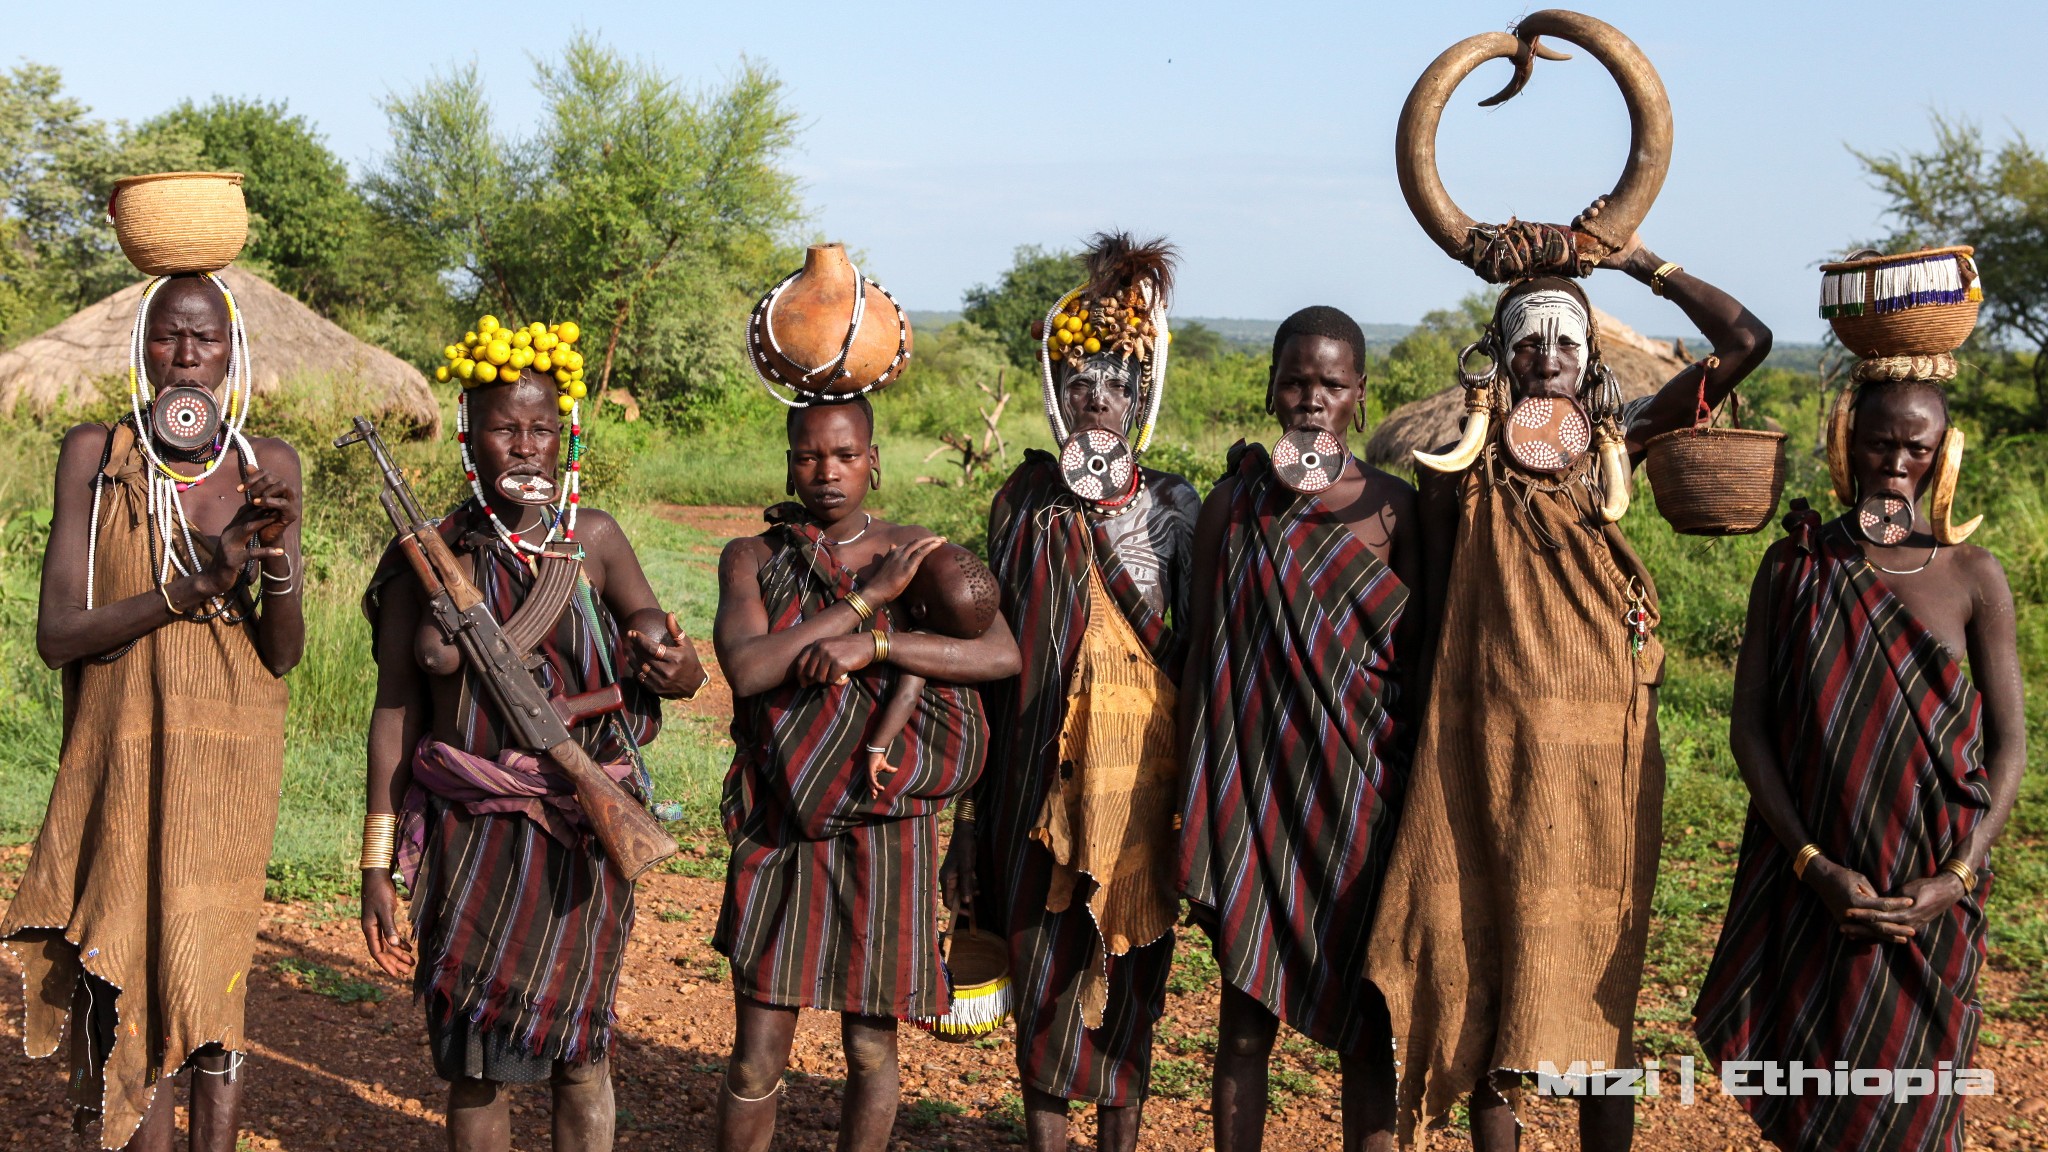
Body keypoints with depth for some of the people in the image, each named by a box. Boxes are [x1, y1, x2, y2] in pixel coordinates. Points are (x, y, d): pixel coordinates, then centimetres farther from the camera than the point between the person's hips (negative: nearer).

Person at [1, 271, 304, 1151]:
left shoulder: (269, 467, 0)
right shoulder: (93, 455, -3)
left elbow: (284, 653, -1)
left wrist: (276, 561, -20)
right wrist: (195, 586, -20)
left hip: (230, 755, 0)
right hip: (120, 755, 0)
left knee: (211, 973, 0)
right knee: (131, 978, 2)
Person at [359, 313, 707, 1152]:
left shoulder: (594, 542, 0)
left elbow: (676, 665, 8)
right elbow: (395, 712, 3)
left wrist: (674, 668, -18)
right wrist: (379, 866, 1)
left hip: (580, 834, 0)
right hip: (467, 833, 0)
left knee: (576, 1049, 7)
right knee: (473, 1057, 8)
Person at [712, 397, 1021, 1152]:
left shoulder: (917, 551, 3)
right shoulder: (753, 558, 3)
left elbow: (1003, 655, -11)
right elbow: (745, 667, -15)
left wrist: (873, 645, -21)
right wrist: (870, 595, -15)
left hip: (884, 826, 0)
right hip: (780, 826, 0)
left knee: (870, 1047, 7)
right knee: (757, 1055, 1)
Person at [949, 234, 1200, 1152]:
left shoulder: (1172, 505, 4)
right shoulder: (1026, 498, 6)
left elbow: (1195, 637, 5)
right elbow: (995, 629, 7)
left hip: (1137, 751, 0)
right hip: (1042, 750, 1)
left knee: (1129, 943, 4)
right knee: (1042, 946, 4)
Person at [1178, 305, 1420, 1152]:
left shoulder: (1392, 507, 1)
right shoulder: (1234, 500, 4)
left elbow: (1420, 659, 3)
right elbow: (1201, 650, 6)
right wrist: (1192, 794, 3)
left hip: (1358, 787, -1)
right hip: (1254, 787, 1)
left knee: (1364, 1020, 3)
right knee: (1247, 1016, 6)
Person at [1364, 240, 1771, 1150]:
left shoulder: (1618, 441, 6)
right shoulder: (1462, 460, 4)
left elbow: (1747, 342, 1)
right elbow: (1433, 611, 7)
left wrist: (1643, 264, 3)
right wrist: (1426, 749, 4)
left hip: (1603, 746, 1)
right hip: (1491, 742, 0)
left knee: (1599, 968, 3)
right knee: (1489, 949, 4)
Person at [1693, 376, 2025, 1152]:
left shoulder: (1973, 578, 0)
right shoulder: (1795, 563, 0)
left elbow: (2010, 745, -1)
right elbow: (1748, 724, -3)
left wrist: (1955, 878, -13)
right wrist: (1815, 865, -13)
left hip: (1930, 889, 0)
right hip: (1812, 877, 0)